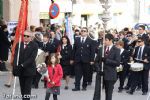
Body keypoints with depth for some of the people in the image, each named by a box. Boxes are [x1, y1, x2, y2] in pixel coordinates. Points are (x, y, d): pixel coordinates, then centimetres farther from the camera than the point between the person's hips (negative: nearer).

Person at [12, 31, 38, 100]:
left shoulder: (34, 45, -5)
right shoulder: (18, 45, 7)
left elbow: (32, 57, -15)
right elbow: (15, 57, -1)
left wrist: (23, 65, -22)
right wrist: (15, 67, -17)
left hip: (29, 70, -4)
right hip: (20, 70, 4)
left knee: (27, 89, -4)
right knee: (22, 88, 11)